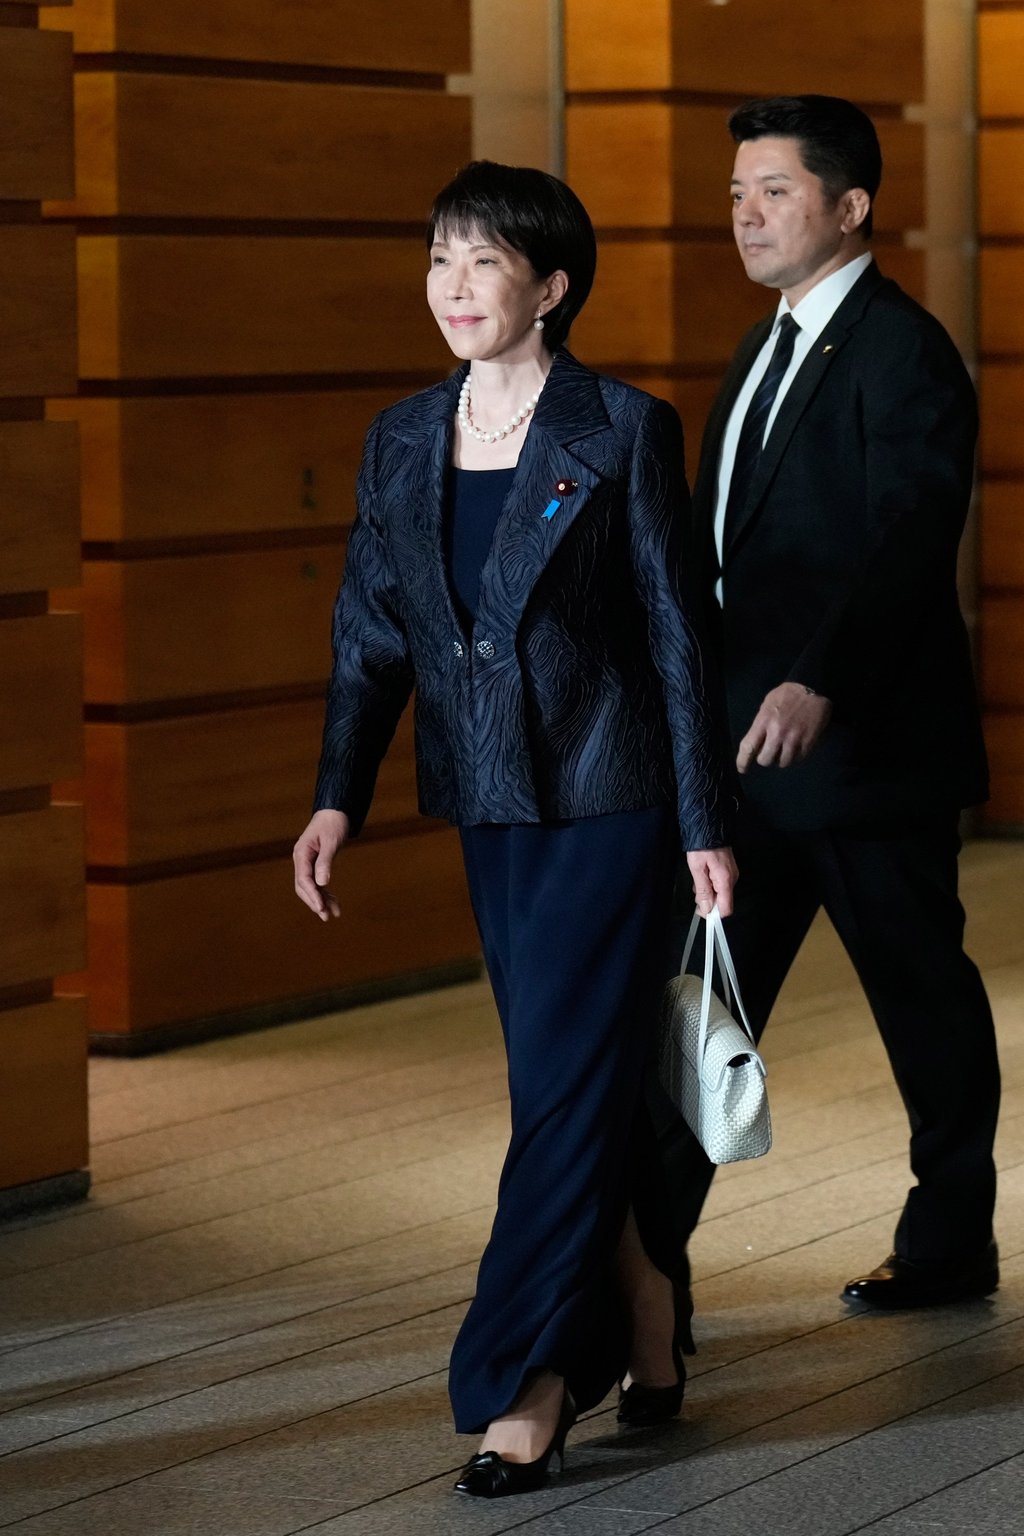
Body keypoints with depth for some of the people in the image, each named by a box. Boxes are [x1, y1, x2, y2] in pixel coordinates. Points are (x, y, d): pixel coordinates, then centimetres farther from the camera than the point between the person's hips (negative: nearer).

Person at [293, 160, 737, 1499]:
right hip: (495, 810, 5)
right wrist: (338, 798, -3)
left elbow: (672, 632, -7)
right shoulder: (402, 444, 6)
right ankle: (649, 1345, 27)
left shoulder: (624, 433, -8)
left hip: (613, 803, -5)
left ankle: (523, 1390, -5)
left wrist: (705, 824, -7)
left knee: (565, 1083, -7)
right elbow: (372, 635, 8)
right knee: (590, 1085, 13)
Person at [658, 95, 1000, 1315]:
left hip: (863, 743, -9)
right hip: (750, 750, 9)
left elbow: (906, 541, -24)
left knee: (922, 997, 6)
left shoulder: (902, 356, -13)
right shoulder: (766, 354, 15)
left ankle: (951, 1246, 20)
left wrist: (817, 685, -35)